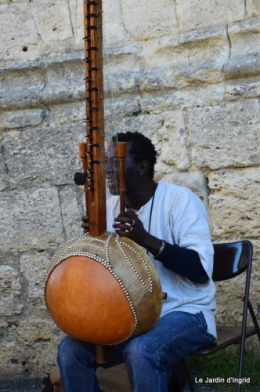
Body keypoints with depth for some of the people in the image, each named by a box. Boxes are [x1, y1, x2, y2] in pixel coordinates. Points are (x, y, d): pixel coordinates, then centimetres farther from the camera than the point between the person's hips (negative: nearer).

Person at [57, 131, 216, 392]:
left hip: (185, 313, -6)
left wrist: (146, 239, -30)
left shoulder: (180, 200, -11)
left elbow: (202, 270, -20)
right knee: (71, 350, -15)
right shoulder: (111, 207, 7)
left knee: (141, 351, -35)